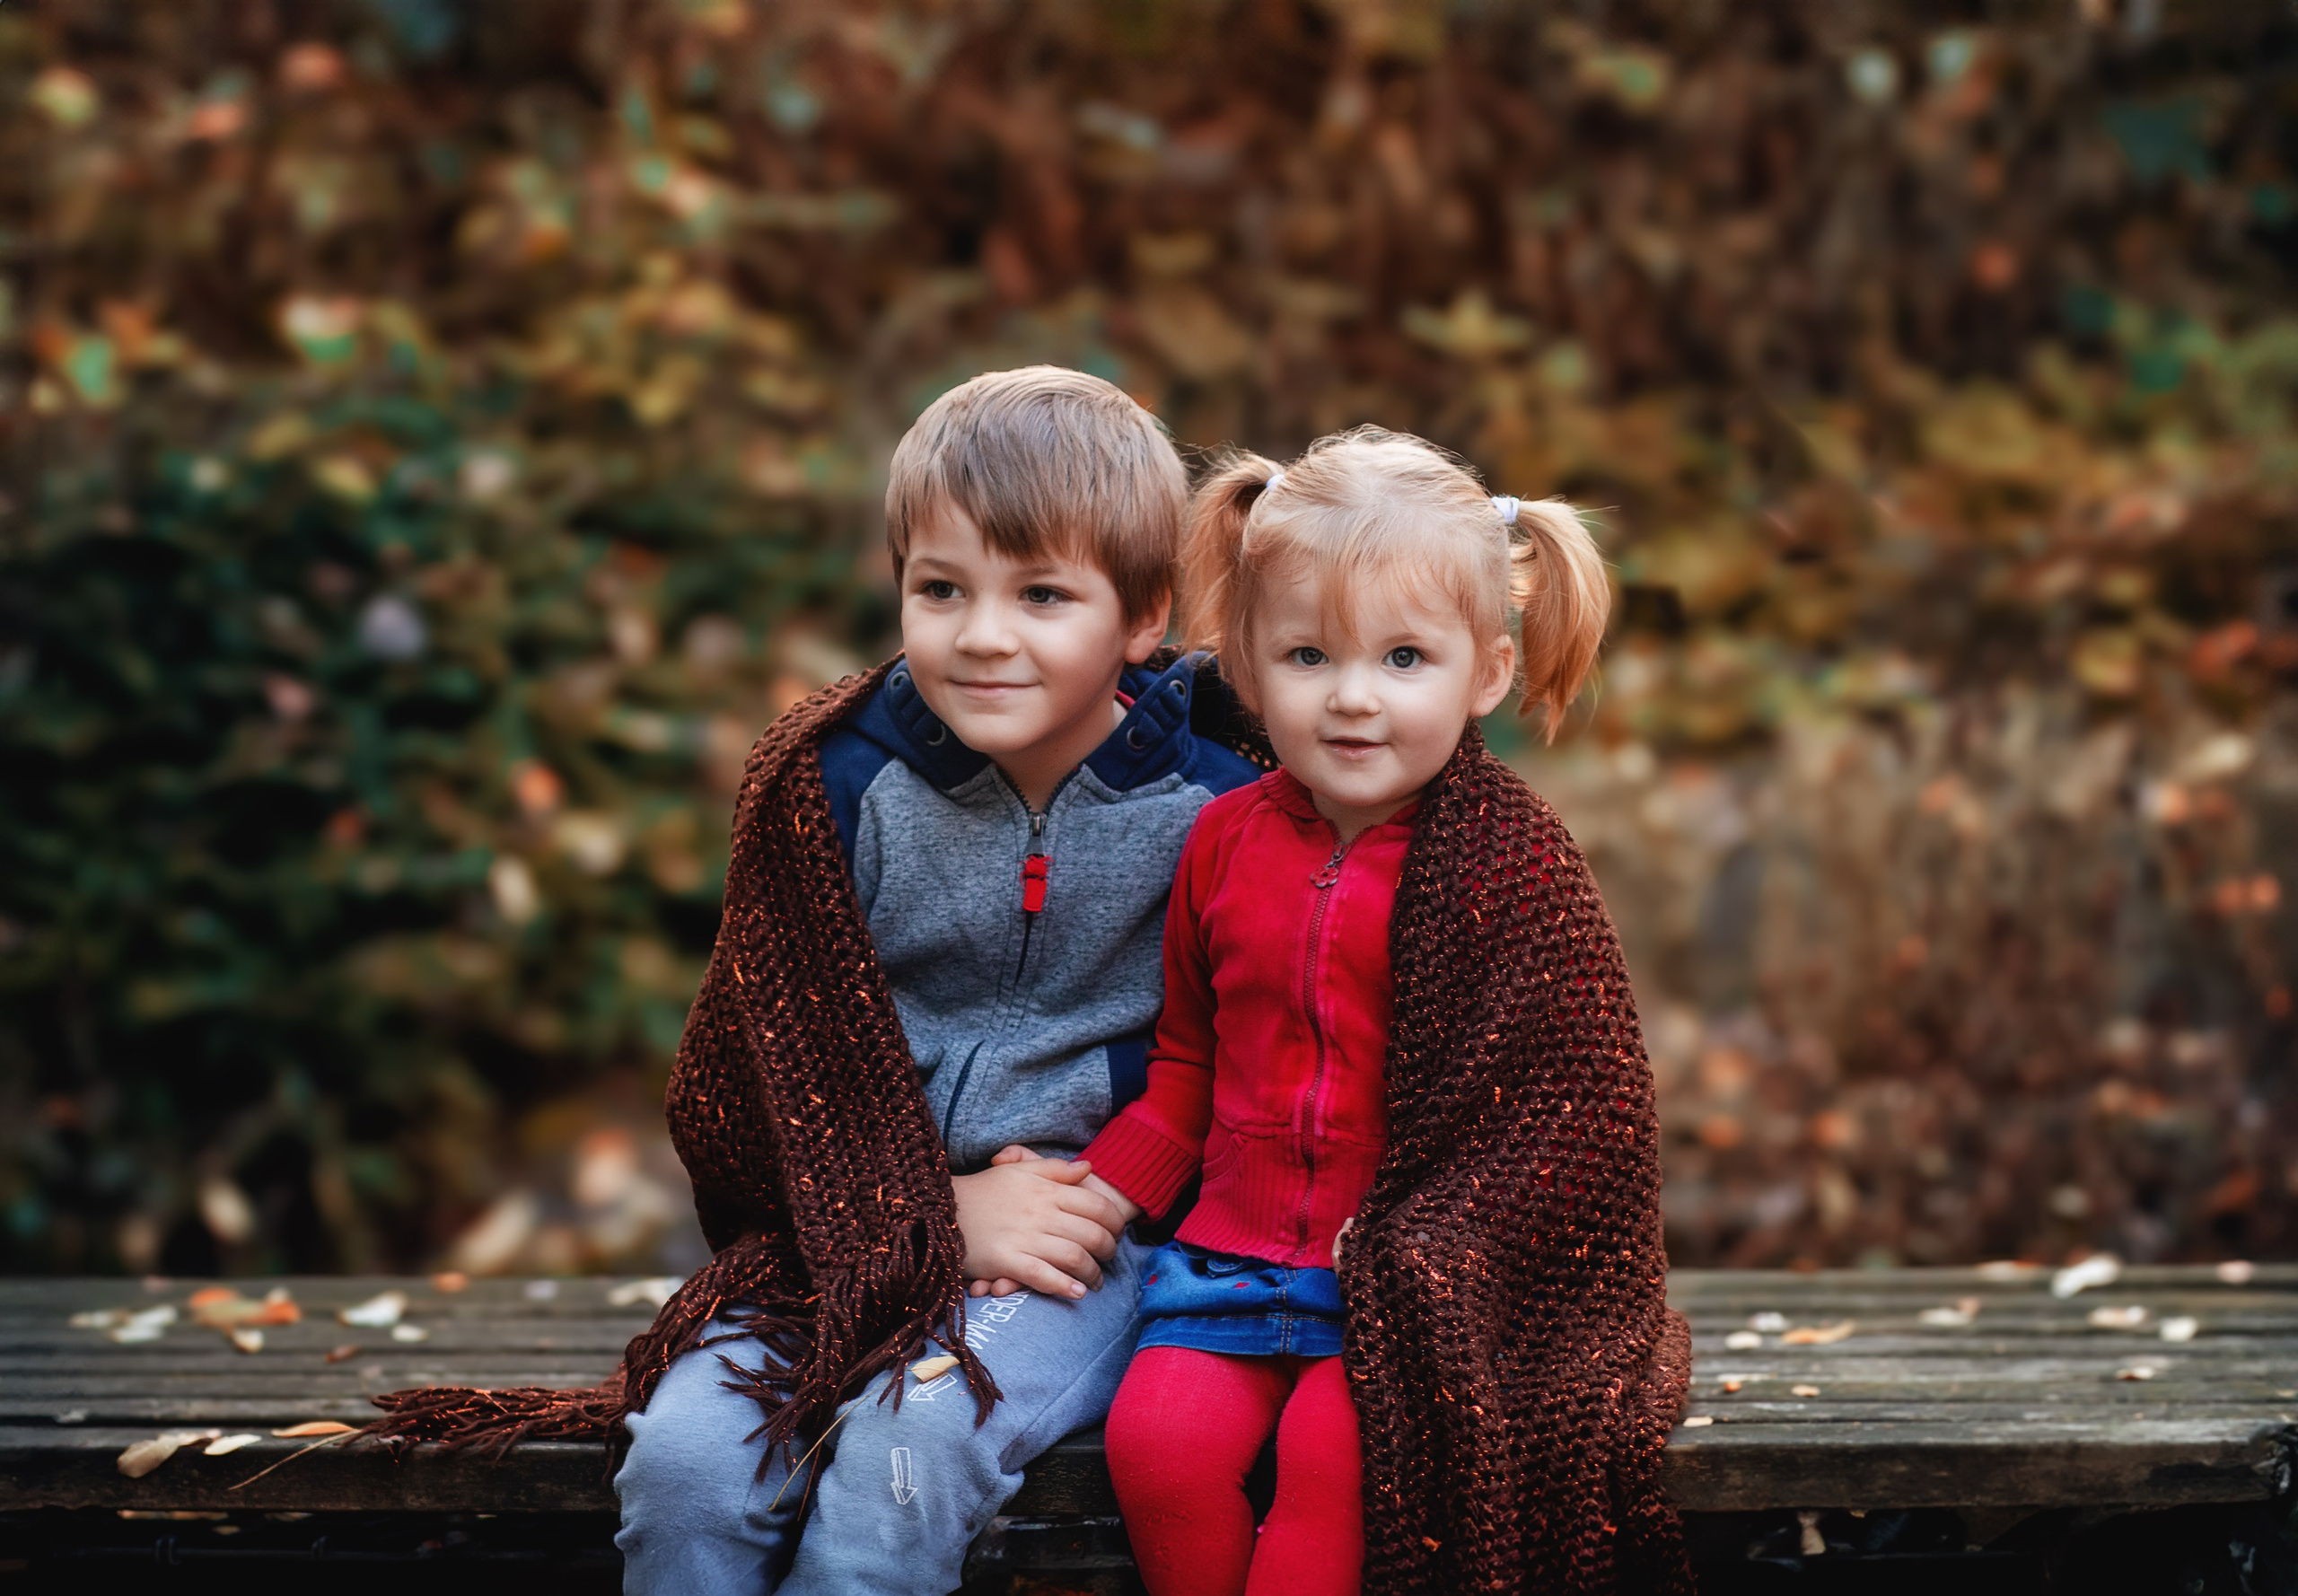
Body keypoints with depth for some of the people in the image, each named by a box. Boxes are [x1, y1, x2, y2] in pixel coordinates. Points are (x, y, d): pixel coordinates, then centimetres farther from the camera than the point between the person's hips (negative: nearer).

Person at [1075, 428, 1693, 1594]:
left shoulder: (1510, 861, -5)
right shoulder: (1226, 842, 8)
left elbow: (1561, 1095, -7)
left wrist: (1425, 1258, -17)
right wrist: (1094, 1195, 4)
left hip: (1418, 1272, -4)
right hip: (1238, 1244, 4)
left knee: (1329, 1445, -28)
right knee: (1159, 1436, -20)